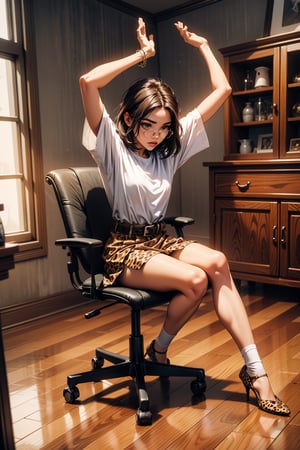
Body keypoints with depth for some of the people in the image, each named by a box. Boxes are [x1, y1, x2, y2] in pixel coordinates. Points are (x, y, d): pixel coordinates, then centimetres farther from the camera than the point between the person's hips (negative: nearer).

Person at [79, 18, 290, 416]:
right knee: (197, 278, -29)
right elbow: (88, 82, -22)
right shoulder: (113, 143, -5)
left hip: (161, 240, 5)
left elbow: (222, 90, 9)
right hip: (125, 248, -5)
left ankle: (255, 371, -21)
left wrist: (203, 46, 13)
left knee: (219, 264, -25)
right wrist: (141, 55, -13)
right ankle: (159, 350, -1)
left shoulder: (173, 143, 7)